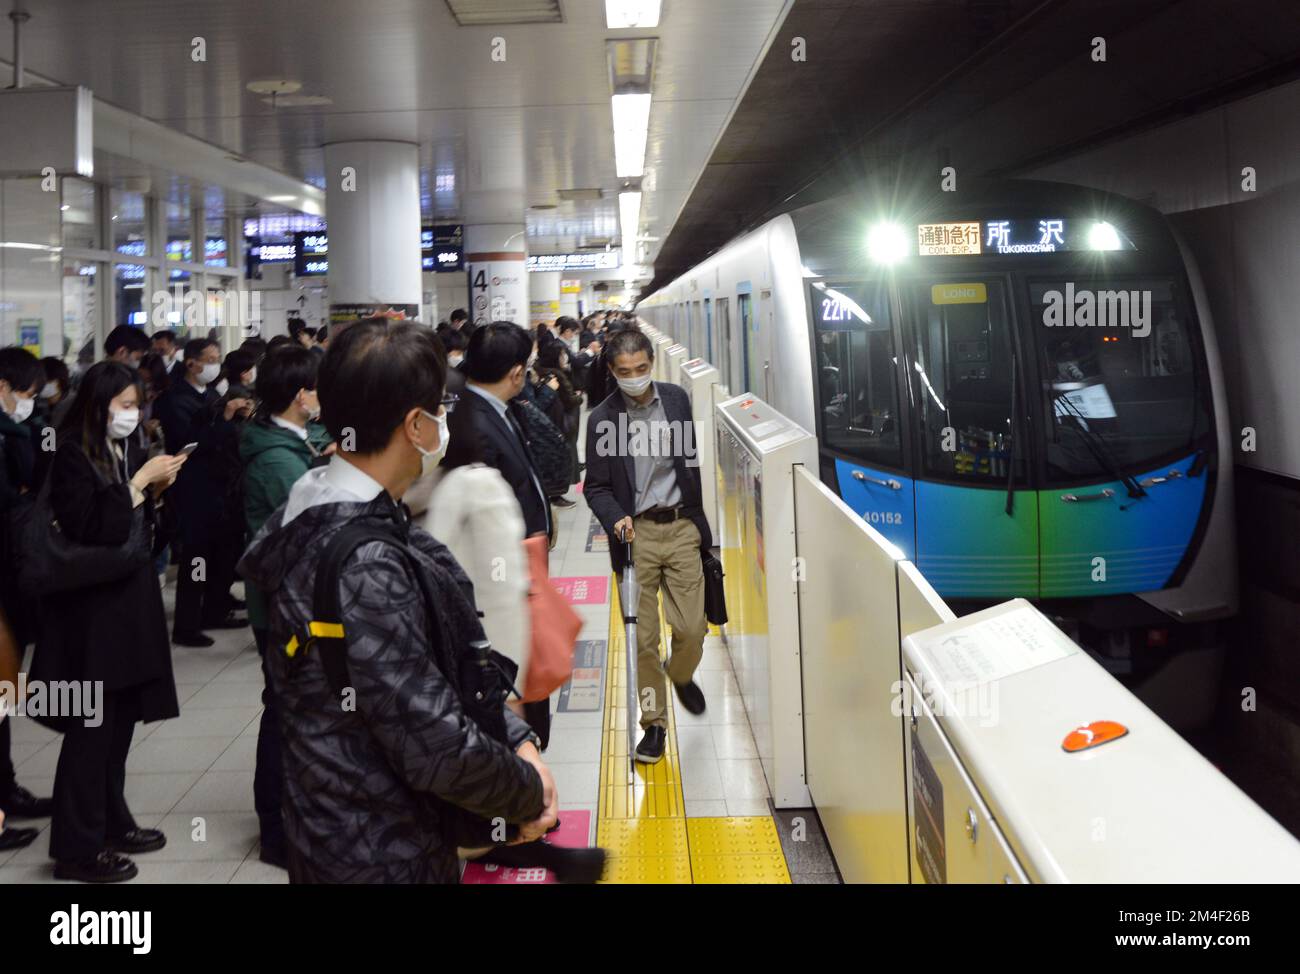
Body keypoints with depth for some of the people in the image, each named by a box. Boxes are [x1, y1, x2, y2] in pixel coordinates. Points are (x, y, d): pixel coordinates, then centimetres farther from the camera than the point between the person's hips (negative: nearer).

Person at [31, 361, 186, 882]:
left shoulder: (123, 450, 10)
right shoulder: (73, 456, -13)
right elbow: (92, 530, -23)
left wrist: (155, 488, -1)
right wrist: (139, 481, -21)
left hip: (128, 599, 8)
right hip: (91, 607, -8)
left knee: (120, 722, 13)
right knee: (92, 729, -2)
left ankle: (110, 821, 26)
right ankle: (77, 847, 7)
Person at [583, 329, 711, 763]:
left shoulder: (677, 399, 3)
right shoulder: (602, 419, -5)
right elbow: (595, 487, 0)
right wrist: (616, 519, -20)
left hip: (681, 527, 2)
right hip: (636, 532, -2)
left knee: (691, 628, 0)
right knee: (644, 636, 2)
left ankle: (682, 676, 34)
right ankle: (654, 723, 16)